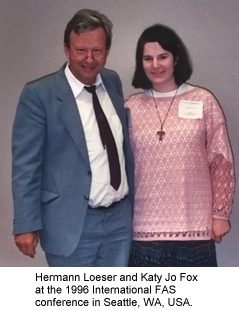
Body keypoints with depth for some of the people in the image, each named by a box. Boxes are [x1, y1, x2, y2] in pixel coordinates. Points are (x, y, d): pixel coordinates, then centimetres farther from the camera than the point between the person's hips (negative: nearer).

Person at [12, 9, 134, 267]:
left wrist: (131, 202, 15)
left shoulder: (113, 82, 6)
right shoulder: (38, 94, -11)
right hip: (72, 223, -5)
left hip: (119, 218, 6)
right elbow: (25, 164, -11)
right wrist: (26, 225, -13)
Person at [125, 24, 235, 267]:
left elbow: (221, 162, 1)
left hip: (194, 226, -1)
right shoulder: (131, 107, 3)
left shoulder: (204, 101, -1)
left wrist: (220, 213, 0)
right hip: (145, 227, 1)